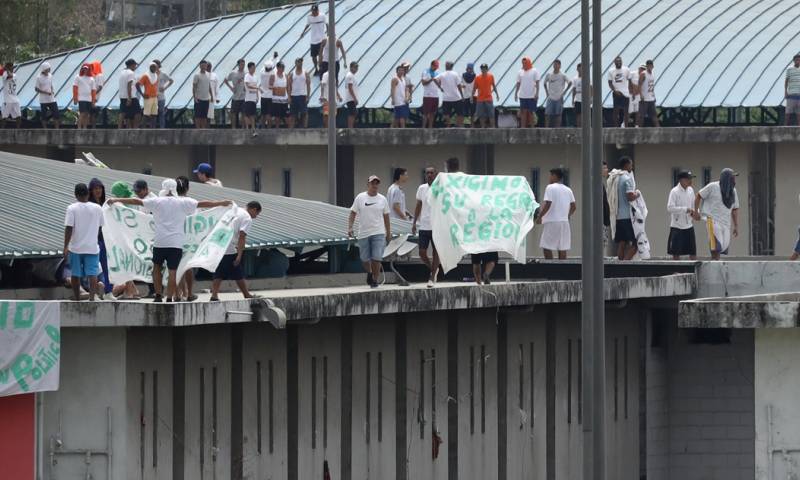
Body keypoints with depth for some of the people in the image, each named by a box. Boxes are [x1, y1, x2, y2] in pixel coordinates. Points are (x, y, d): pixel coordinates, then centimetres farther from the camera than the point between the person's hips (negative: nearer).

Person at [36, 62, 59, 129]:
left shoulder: (50, 76, 8)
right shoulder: (39, 78, -9)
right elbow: (37, 89, -9)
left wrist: (52, 91, -1)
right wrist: (46, 92, -17)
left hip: (52, 99, 5)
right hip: (43, 100, -5)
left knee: (56, 114, 1)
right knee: (44, 116, 0)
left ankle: (57, 129, 9)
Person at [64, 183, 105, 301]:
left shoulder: (72, 208, -8)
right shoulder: (97, 208, 1)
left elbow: (68, 228, -12)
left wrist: (66, 247, -9)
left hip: (75, 247, -1)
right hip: (92, 247, 1)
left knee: (75, 275, 11)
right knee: (92, 274, -3)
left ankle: (77, 299, 18)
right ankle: (92, 297, -19)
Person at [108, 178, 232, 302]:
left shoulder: (156, 201, 2)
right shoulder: (183, 202, 2)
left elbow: (136, 201, 3)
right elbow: (202, 204, 5)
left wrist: (115, 200, 10)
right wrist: (221, 203, 15)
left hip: (159, 242, 0)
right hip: (176, 243, 0)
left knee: (157, 267, 17)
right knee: (172, 271, 0)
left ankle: (158, 295, 11)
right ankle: (169, 298, -3)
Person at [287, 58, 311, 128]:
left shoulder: (306, 74, 4)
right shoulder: (291, 74, 7)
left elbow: (308, 86, 2)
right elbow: (289, 86, 5)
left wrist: (307, 97, -6)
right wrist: (289, 97, -4)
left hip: (303, 96, -1)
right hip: (293, 96, 1)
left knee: (304, 113, -5)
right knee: (292, 114, 3)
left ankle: (305, 127, -3)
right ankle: (291, 128, 6)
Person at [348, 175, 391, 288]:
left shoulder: (382, 199, 6)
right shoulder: (360, 198, 1)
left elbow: (386, 217, 12)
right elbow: (353, 213, 3)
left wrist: (389, 233, 12)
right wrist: (350, 227, -9)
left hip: (378, 233, -1)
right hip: (363, 233, 1)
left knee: (376, 258, -10)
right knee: (365, 259, 9)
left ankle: (375, 279, 2)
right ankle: (369, 273, 36)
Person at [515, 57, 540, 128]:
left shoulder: (534, 71, 0)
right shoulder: (520, 72, 11)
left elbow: (537, 83, -4)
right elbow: (518, 84, 14)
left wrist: (537, 93, -12)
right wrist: (516, 93, 8)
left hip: (532, 96, -4)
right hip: (522, 96, 4)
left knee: (531, 112, -1)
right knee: (523, 112, 3)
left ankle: (532, 127, 4)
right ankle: (523, 127, 4)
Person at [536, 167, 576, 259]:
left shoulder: (550, 188, -6)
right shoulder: (568, 190, 12)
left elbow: (547, 205, -15)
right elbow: (573, 207, 12)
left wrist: (540, 217, -6)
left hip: (551, 222, -6)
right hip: (564, 222, 6)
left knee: (546, 248, -2)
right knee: (562, 248, 6)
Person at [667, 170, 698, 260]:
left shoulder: (690, 190, 7)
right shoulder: (674, 191, -13)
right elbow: (670, 208, -22)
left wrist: (694, 214, -4)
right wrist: (687, 210, -26)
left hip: (688, 226, 6)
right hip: (677, 226, -6)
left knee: (693, 252, 6)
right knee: (676, 253, 0)